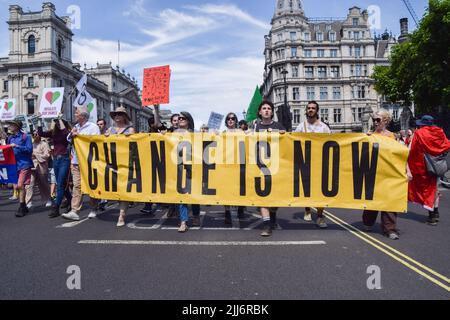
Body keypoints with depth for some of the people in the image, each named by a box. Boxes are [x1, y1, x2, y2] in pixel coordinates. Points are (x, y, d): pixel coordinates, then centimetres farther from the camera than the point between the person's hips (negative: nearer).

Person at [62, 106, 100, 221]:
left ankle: (93, 210, 18)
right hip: (76, 161, 5)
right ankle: (74, 211, -4)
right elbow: (68, 139, 22)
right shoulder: (76, 127, 19)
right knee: (77, 186, -2)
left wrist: (79, 135, -10)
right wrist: (72, 135, -1)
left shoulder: (93, 127, -4)